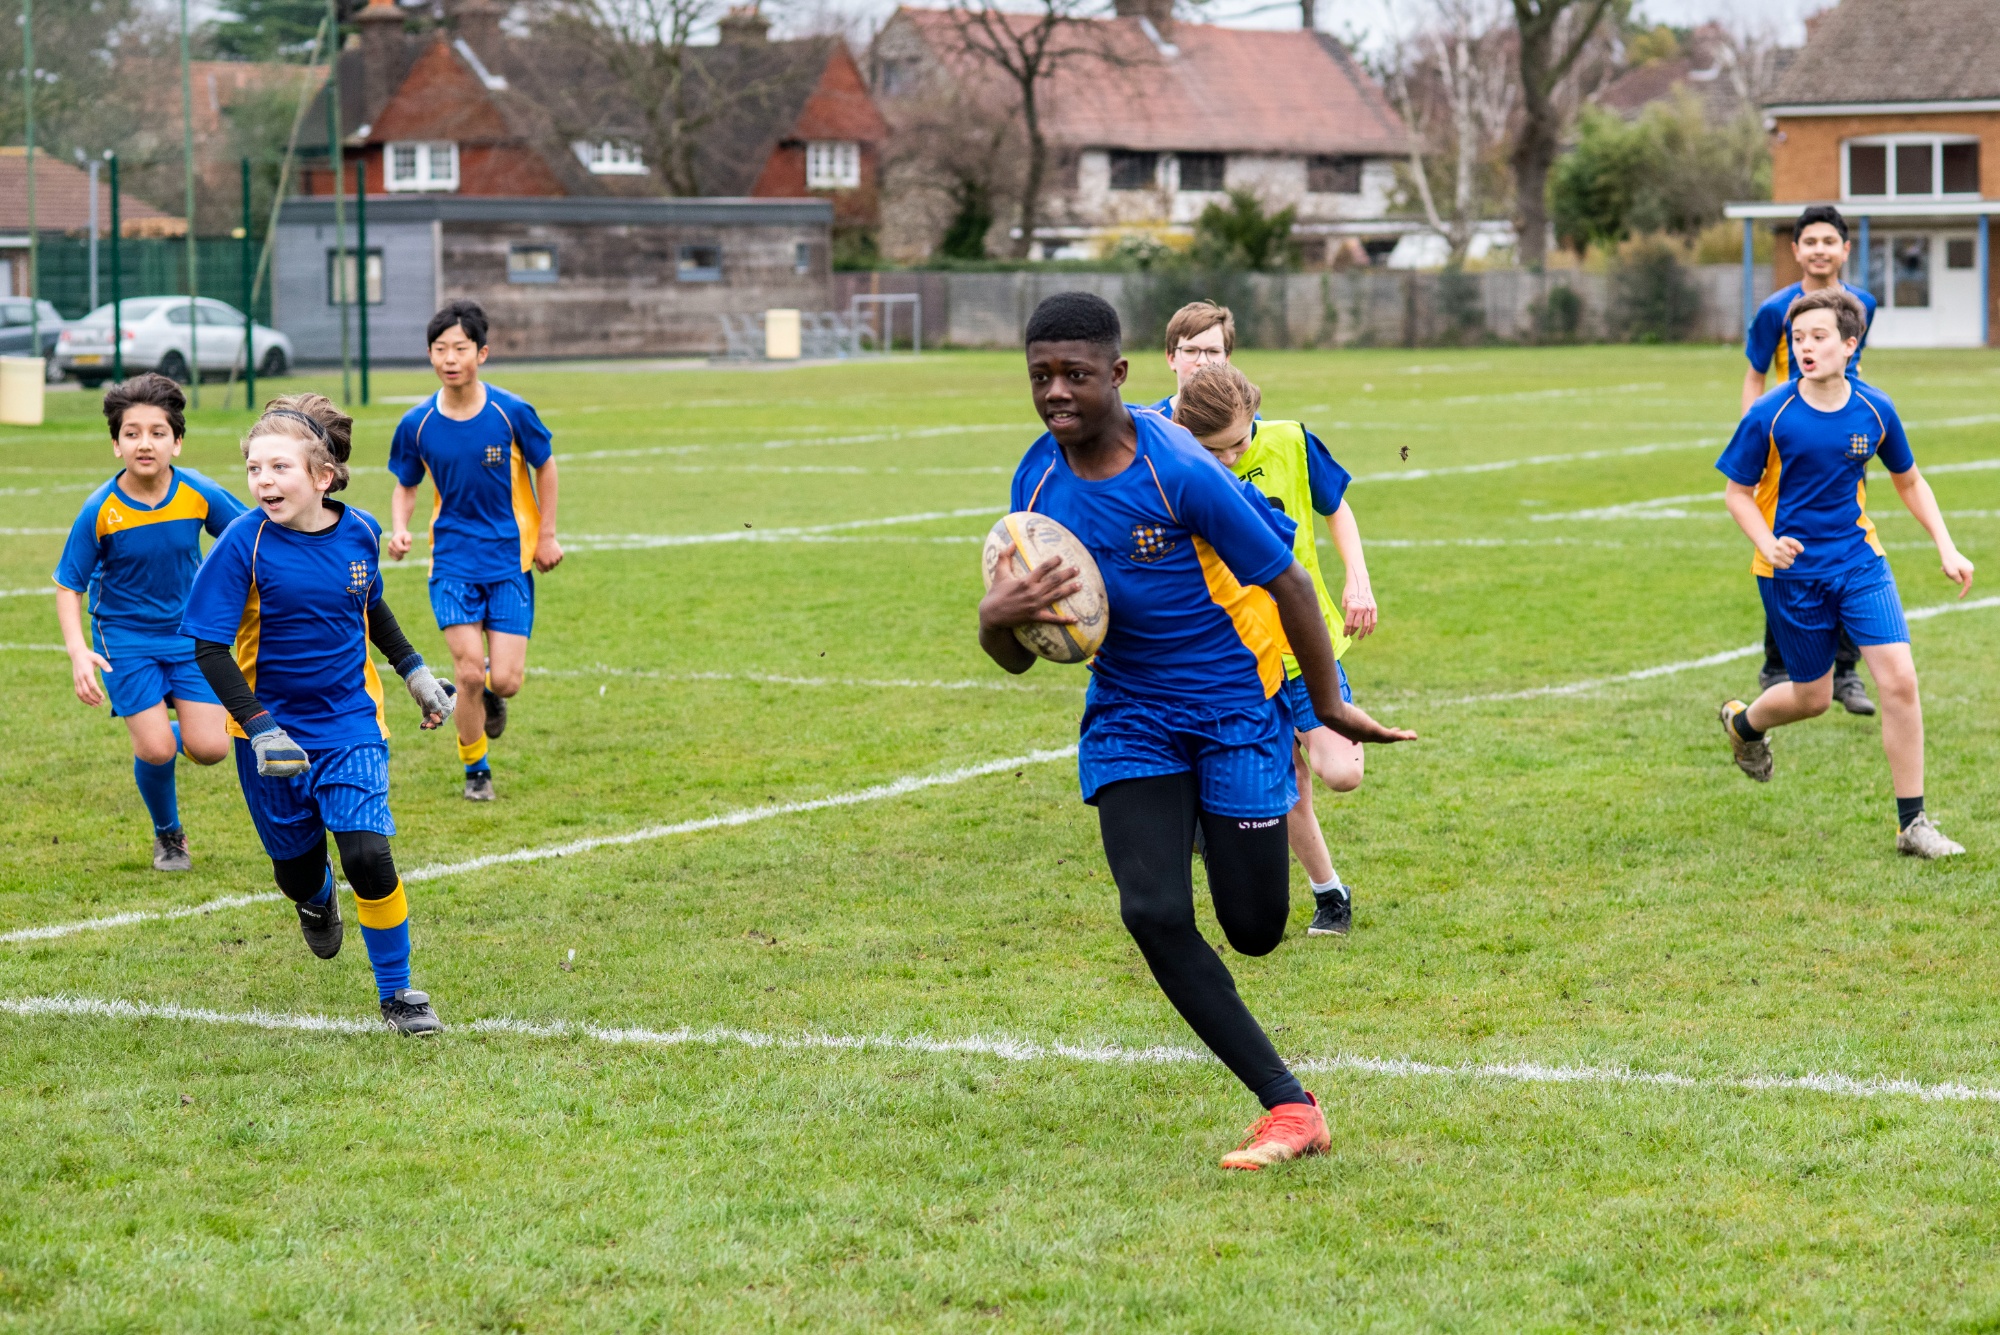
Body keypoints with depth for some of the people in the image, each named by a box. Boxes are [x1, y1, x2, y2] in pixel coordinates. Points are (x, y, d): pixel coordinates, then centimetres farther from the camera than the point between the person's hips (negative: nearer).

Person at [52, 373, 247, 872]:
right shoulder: (100, 511, -19)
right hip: (125, 638, -2)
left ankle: (163, 733, 29)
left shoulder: (199, 494, -14)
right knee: (155, 751, -12)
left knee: (209, 749, -9)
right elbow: (69, 587, -11)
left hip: (190, 631, 2)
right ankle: (168, 836, 18)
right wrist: (78, 652, -24)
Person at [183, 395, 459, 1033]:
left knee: (368, 855, -13)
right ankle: (317, 901, 49)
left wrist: (414, 670, 20)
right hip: (274, 729, -1)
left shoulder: (359, 531, -6)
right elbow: (210, 649, -16)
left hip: (350, 723, 1)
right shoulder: (246, 542, -17)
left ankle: (397, 993, 5)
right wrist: (259, 729, -25)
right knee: (296, 869, 10)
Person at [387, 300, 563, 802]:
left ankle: (490, 697, 31)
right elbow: (405, 486, 8)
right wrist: (399, 529, -11)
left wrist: (547, 536, 5)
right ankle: (475, 770, 14)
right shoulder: (417, 424, -7)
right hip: (452, 559, 1)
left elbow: (544, 467, 4)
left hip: (511, 558, -1)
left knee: (505, 680, -8)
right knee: (468, 670, -10)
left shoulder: (512, 412, -12)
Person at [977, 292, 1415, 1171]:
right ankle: (1289, 1108, -6)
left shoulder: (1180, 473, -24)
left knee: (1254, 931, 0)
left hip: (1233, 704, -4)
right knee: (1153, 913, -15)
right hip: (1129, 715, 4)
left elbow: (1287, 584, -13)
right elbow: (1019, 659, 1)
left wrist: (1330, 707, -3)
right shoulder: (1038, 481, -5)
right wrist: (996, 620, -24)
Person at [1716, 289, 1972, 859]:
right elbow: (1738, 492, -4)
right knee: (1813, 697, 9)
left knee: (1899, 679, -11)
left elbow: (1909, 481, 10)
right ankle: (1743, 722, 45)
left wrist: (1946, 547, 2)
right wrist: (1767, 544, -22)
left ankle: (1912, 823, -2)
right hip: (1793, 572, -2)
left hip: (1859, 560, 2)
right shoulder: (1769, 416, -14)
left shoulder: (1874, 411, -6)